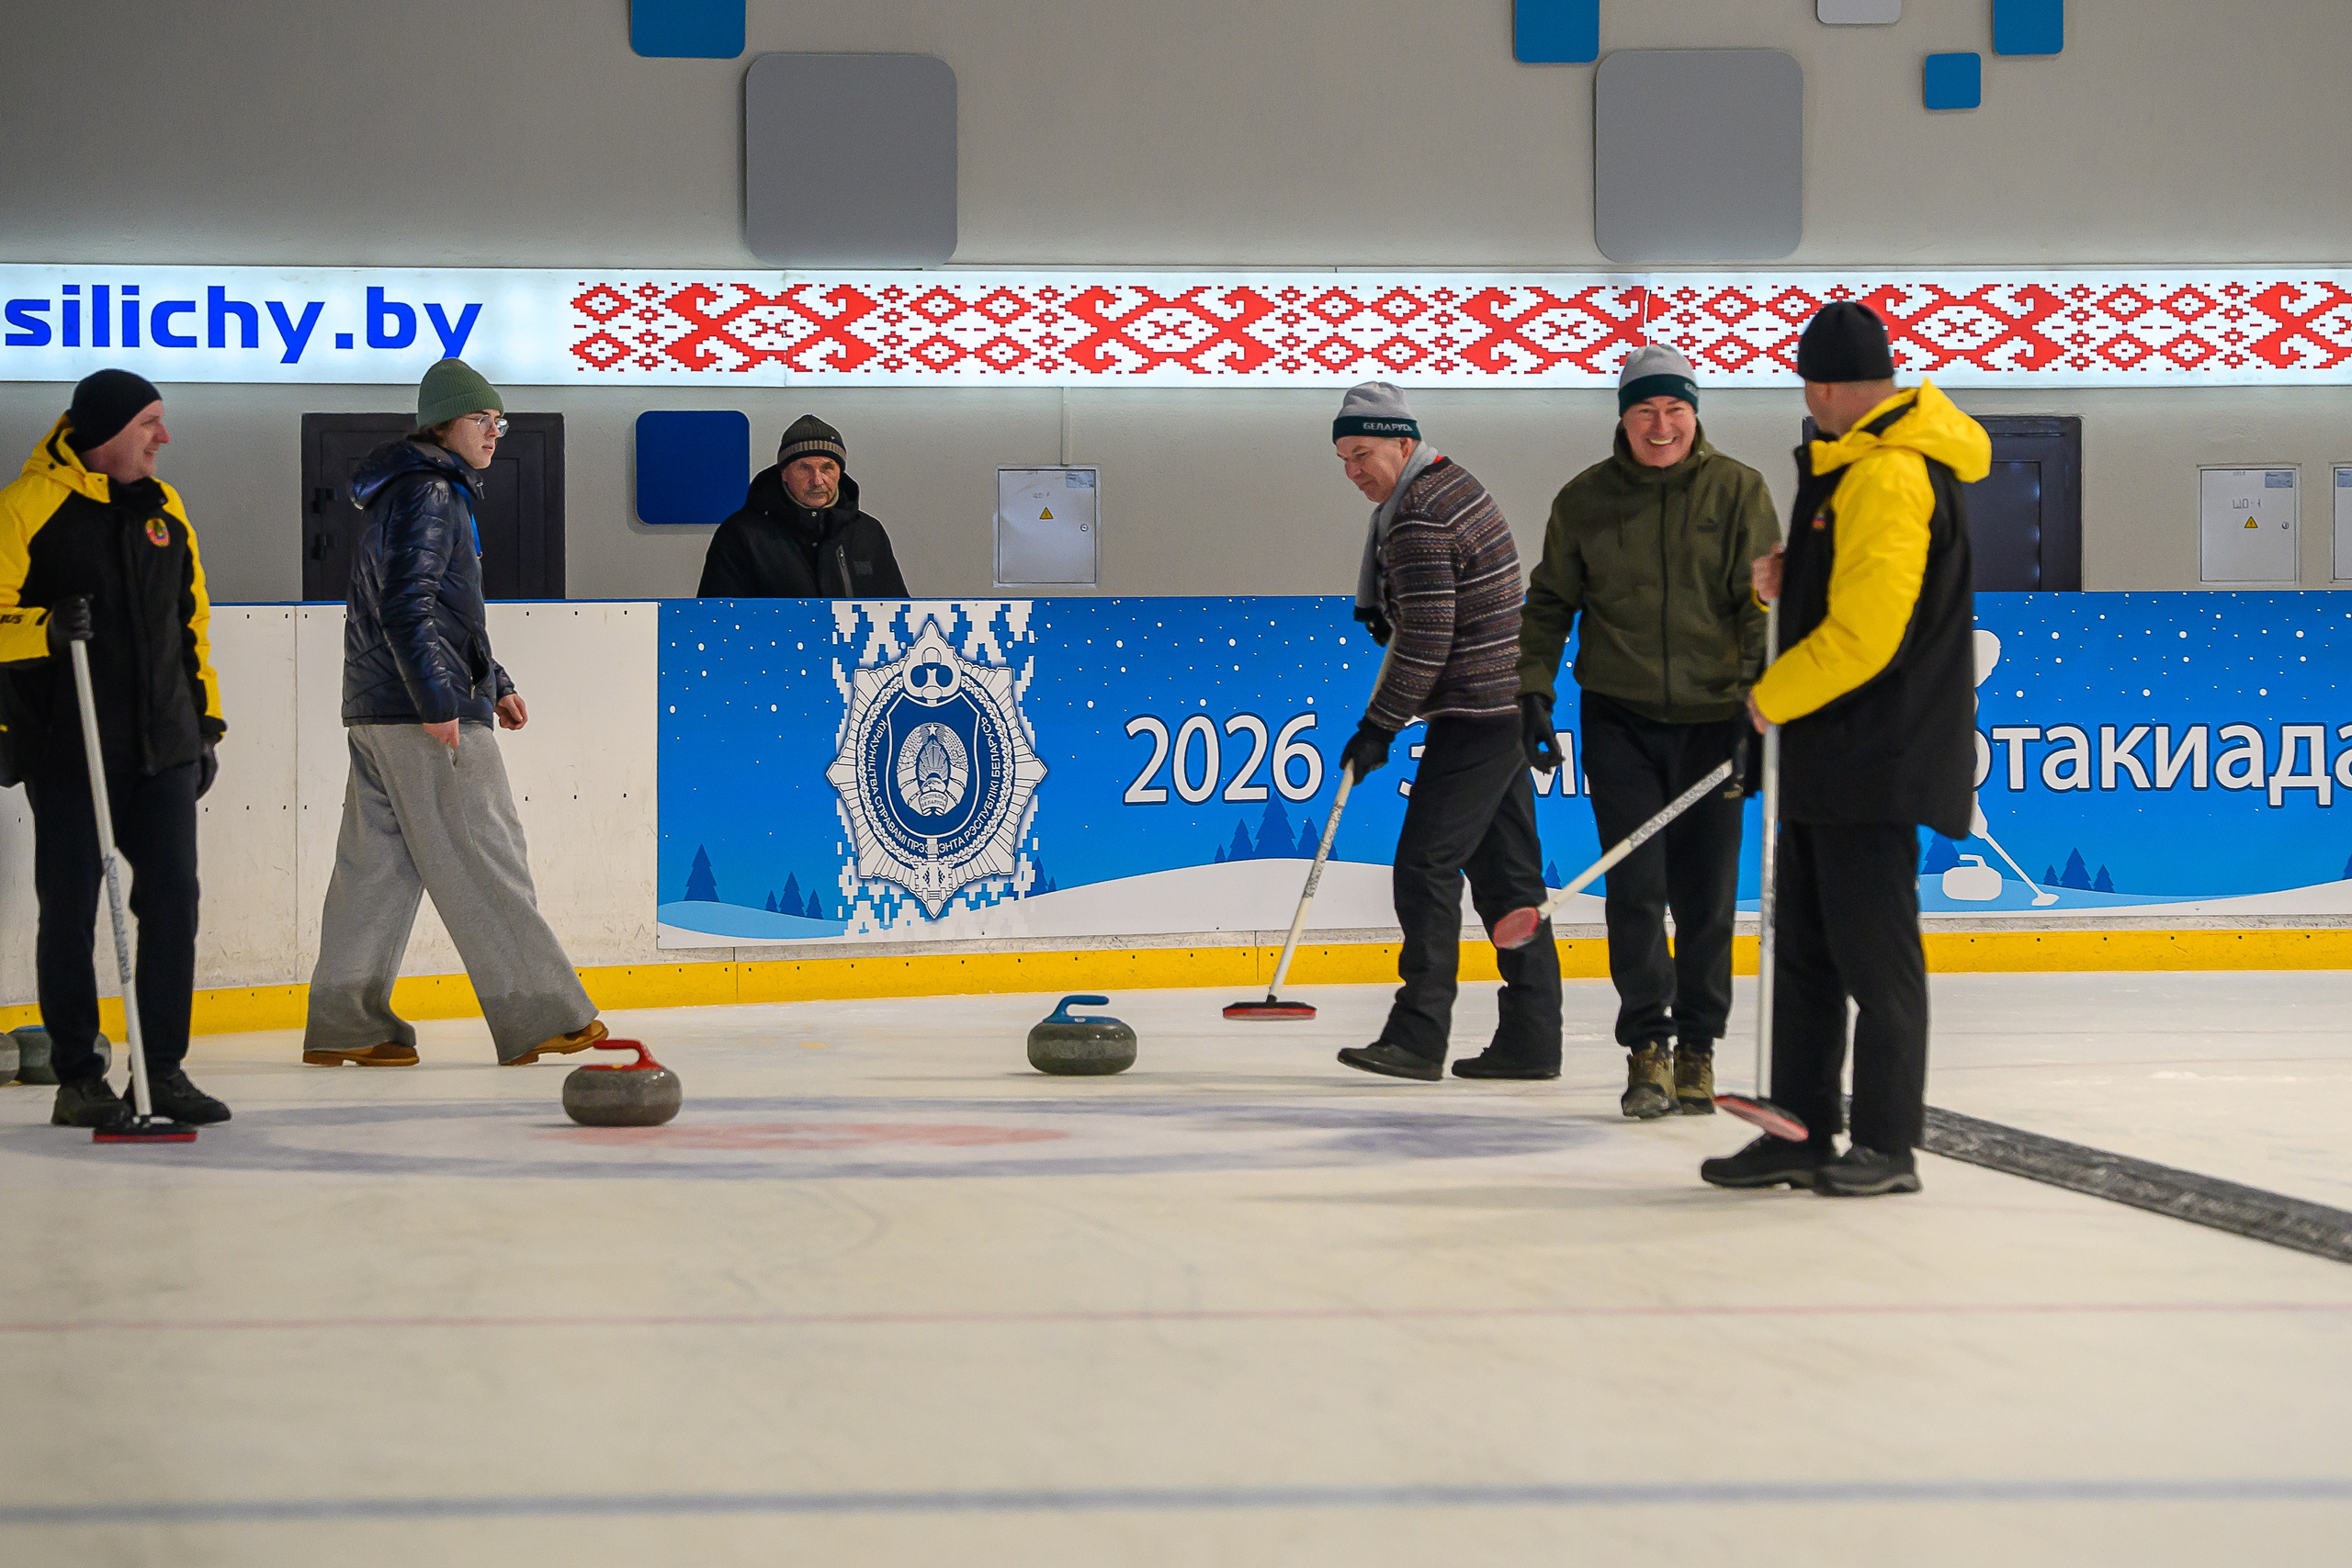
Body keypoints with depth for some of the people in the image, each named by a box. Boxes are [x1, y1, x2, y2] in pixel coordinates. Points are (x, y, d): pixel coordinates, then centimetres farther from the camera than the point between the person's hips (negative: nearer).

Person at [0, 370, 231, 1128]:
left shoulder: (164, 507, 13)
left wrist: (205, 720, 18)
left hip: (164, 750, 5)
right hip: (67, 748, -5)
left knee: (173, 901, 1)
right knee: (70, 910, 1)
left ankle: (164, 1068, 10)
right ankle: (77, 1079, 10)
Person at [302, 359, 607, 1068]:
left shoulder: (441, 492, 21)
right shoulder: (428, 493, -12)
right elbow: (406, 605, -21)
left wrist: (495, 684, 26)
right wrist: (437, 700, -23)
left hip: (378, 714, 10)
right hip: (422, 716, -10)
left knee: (377, 861, 9)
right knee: (482, 857, -7)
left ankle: (343, 1023, 9)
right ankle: (538, 1016, -4)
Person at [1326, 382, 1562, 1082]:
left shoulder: (1420, 521, -18)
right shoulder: (1455, 484, 14)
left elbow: (1426, 640, -21)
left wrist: (1379, 727, -14)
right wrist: (1382, 608, 14)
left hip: (1474, 720, -10)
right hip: (1511, 707, 10)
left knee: (1426, 865, -10)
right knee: (1504, 871, 10)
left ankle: (1417, 1036, -11)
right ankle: (1530, 1038, 12)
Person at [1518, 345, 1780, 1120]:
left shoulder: (1738, 491, -2)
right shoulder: (1585, 499, 2)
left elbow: (1761, 605, -5)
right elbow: (1550, 601, 10)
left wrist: (1761, 707, -14)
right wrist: (1533, 693, 0)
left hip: (1711, 720, 0)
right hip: (1620, 716, 0)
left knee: (1706, 898, 5)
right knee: (1635, 889, -6)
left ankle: (1697, 1048, 18)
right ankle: (1646, 1049, 1)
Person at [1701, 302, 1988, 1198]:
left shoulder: (1890, 477, -19)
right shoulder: (1853, 465, 15)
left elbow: (1864, 634, -23)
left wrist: (1773, 697, -10)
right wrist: (1789, 585, 3)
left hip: (1879, 761, -10)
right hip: (1829, 758, 10)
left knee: (1874, 953, -3)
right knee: (1807, 946, 13)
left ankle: (1888, 1146, 4)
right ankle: (1801, 1132, 20)